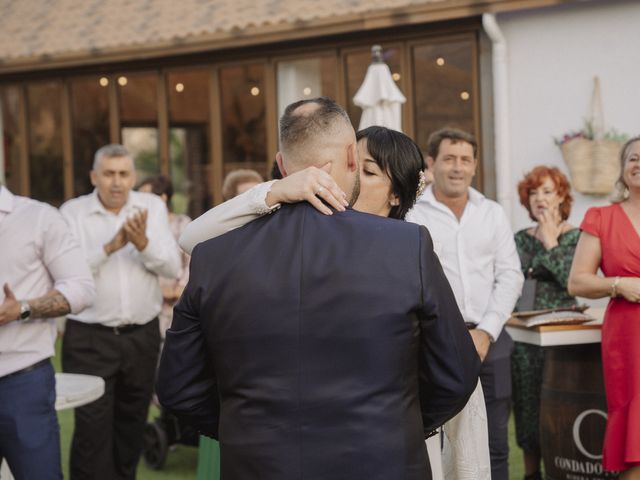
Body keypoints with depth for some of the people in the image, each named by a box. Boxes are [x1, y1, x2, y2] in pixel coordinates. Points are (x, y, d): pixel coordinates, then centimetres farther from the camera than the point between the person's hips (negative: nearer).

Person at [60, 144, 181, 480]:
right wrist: (111, 246, -23)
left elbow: (172, 267, -2)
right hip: (89, 339, -3)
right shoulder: (72, 212, -3)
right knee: (92, 430, -5)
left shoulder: (153, 207, 5)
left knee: (132, 426, 14)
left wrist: (143, 243, -19)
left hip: (142, 335, 3)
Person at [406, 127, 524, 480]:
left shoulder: (493, 214, 10)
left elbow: (510, 276, 7)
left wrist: (485, 333, -5)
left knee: (494, 444, 7)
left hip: (489, 339, 3)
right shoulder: (413, 216, -1)